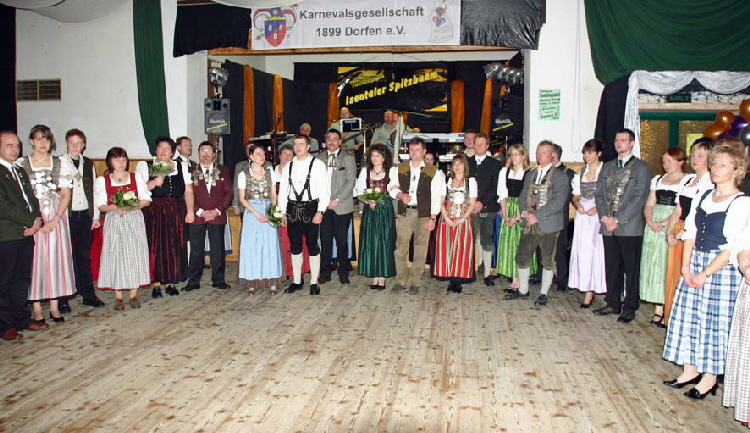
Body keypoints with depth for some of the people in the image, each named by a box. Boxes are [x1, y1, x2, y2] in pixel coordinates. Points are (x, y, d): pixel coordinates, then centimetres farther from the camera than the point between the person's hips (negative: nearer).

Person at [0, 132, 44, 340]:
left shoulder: (21, 172, 18)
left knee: (23, 279, 14)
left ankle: (22, 319, 24)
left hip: (26, 233, 8)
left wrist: (37, 220, -3)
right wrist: (31, 221, -13)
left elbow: (32, 199, 15)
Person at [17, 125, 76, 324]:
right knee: (35, 259, 1)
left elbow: (66, 195, 3)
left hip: (57, 217, 1)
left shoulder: (60, 164, 6)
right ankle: (36, 308, 10)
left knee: (55, 259, 4)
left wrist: (54, 220, -8)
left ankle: (54, 306, 13)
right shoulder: (21, 164, 2)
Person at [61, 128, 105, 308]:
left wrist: (95, 215, 9)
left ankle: (88, 294, 17)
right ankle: (62, 297, 11)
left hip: (85, 214, 4)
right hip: (67, 215, -4)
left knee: (85, 255, 10)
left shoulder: (89, 164, 12)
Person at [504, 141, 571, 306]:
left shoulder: (560, 176, -6)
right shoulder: (530, 175, 15)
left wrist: (537, 216, -19)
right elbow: (522, 197, 12)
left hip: (548, 226, -5)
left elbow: (558, 202, -15)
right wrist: (525, 213, -8)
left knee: (548, 261, 5)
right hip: (529, 225, 6)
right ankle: (523, 290, 25)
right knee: (522, 258, 9)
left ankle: (543, 294, 18)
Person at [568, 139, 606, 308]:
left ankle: (590, 291, 0)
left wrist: (597, 208, -19)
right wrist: (578, 205, -5)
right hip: (582, 215, 5)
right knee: (581, 251, 4)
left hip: (598, 216, -5)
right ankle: (586, 288, 13)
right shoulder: (581, 172, 13)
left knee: (593, 251, -5)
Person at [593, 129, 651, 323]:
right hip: (608, 227, 5)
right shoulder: (607, 167, 16)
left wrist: (618, 220, -14)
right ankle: (613, 303, 23)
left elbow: (639, 199, -10)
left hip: (630, 227, -5)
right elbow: (599, 194, 10)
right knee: (612, 268, 11)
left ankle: (629, 308, 12)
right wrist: (605, 217, -5)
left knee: (631, 269, 3)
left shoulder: (642, 168, -1)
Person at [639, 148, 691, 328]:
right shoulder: (658, 179, 16)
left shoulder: (689, 180, -2)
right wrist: (650, 222, -4)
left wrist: (664, 223, -18)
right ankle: (658, 309, 11)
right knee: (654, 265, 4)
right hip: (653, 228, 5)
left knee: (670, 266, -6)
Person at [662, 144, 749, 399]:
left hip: (722, 267, -6)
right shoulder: (702, 197, 9)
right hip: (695, 262, 6)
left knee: (715, 320, 2)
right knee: (688, 314, 9)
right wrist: (686, 266, -4)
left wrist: (705, 273, -16)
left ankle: (710, 378, 16)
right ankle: (690, 370, 22)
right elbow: (690, 233, 7)